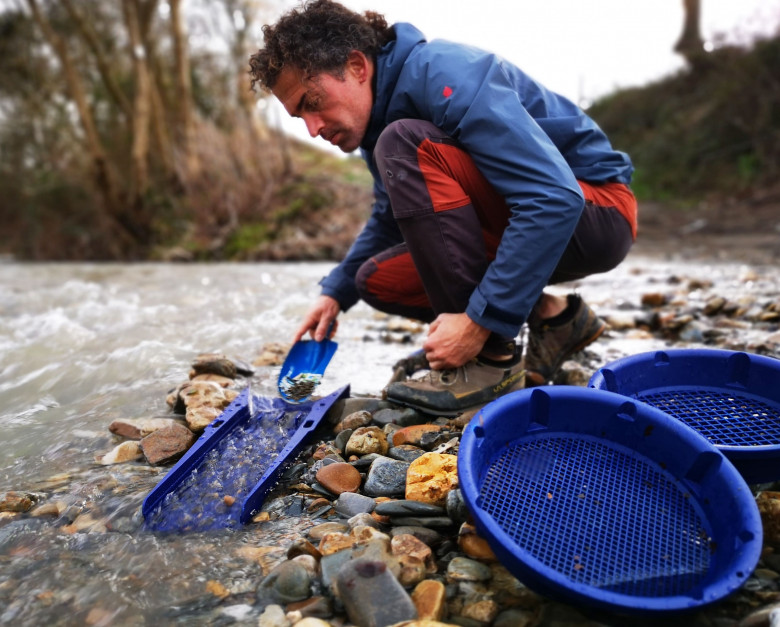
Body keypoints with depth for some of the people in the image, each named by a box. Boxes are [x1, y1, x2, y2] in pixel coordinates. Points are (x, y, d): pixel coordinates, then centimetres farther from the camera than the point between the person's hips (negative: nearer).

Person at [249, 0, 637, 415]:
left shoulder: (445, 77, -23)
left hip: (592, 211, -9)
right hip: (513, 223, 9)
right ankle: (551, 316, 3)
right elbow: (390, 218, 20)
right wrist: (335, 292, 9)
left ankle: (491, 361, -21)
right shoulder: (380, 113, 5)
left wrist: (479, 321, -32)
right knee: (377, 280, 2)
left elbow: (555, 198, -32)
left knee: (405, 147, -27)